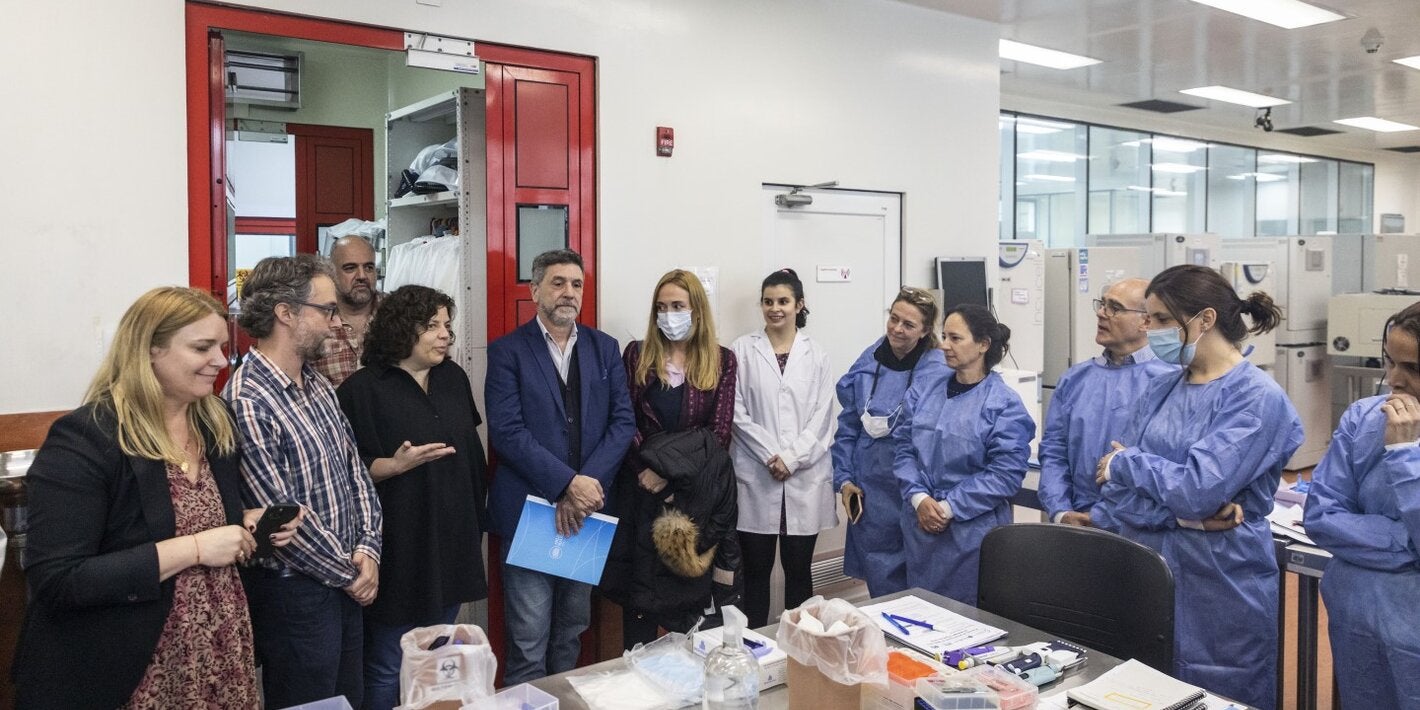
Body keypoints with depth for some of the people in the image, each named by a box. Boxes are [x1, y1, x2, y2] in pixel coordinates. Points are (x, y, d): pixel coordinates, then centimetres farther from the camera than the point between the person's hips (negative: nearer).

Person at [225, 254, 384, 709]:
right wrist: (348, 573, -11)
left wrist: (367, 549, -3)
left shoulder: (317, 385, 6)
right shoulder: (246, 403, -21)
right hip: (294, 592, -8)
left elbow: (355, 470, 9)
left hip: (346, 584, 8)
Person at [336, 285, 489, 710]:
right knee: (387, 668, 5)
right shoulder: (363, 388, -10)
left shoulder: (454, 379, 9)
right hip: (397, 548, -6)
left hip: (451, 541, 6)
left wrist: (477, 522, 14)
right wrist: (396, 465, -27)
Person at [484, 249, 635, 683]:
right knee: (528, 643, 1)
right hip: (528, 512, -4)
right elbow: (506, 432, -13)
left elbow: (623, 421, 1)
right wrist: (568, 484, -18)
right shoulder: (508, 351, -4)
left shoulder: (605, 348, 8)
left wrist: (588, 485, -12)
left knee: (571, 634, 17)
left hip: (586, 510, 4)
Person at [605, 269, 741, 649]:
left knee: (695, 588, 6)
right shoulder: (637, 354, 6)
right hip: (643, 487, 1)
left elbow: (718, 433, -4)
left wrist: (668, 470, -12)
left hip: (697, 491, 0)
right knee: (640, 588, 5)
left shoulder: (721, 360, 3)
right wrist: (647, 470, -15)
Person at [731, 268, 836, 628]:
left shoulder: (816, 354, 7)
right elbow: (737, 412, -3)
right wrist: (770, 456, -12)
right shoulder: (743, 349, 3)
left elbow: (822, 414, 1)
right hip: (756, 477, -1)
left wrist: (791, 458, -10)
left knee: (799, 570, 9)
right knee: (756, 570, 6)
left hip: (805, 477, 1)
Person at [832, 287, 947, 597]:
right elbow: (848, 426, 8)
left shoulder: (938, 373, -9)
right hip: (868, 492, 3)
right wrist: (844, 480, 4)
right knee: (879, 582, 14)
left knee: (912, 582, 10)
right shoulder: (867, 362, 2)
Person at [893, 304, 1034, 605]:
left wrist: (948, 508, -16)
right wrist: (920, 498, -11)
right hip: (920, 525, 5)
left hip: (973, 531, -4)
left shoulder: (1005, 405, -9)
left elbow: (1006, 473, -14)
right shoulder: (923, 393, 5)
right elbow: (903, 448, 4)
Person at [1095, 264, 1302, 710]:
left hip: (1221, 591, -6)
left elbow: (1198, 488, -24)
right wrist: (1181, 514, -16)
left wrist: (1127, 462, -8)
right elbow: (1115, 490, 0)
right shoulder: (1159, 392, 7)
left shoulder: (1257, 397, -12)